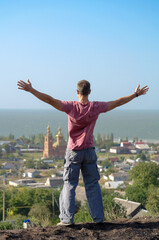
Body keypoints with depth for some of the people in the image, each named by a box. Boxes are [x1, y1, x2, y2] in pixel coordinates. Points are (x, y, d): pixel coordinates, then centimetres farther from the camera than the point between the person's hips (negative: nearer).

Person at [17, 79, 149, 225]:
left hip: (73, 152, -2)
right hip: (89, 151, 2)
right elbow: (118, 102, 3)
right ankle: (98, 217, 11)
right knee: (92, 184, 9)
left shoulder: (71, 106, -12)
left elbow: (50, 100, -17)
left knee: (69, 185, 4)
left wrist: (30, 90, -14)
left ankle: (67, 218, -1)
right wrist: (136, 94, 14)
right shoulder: (96, 107, -5)